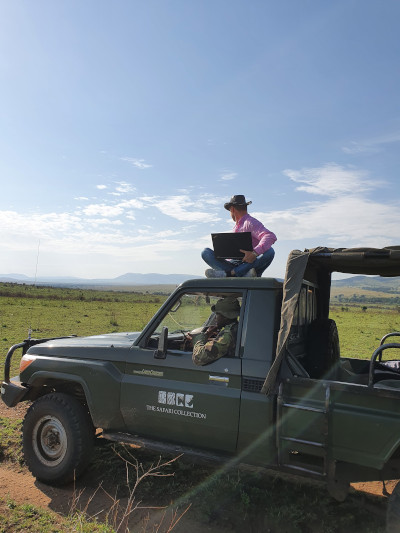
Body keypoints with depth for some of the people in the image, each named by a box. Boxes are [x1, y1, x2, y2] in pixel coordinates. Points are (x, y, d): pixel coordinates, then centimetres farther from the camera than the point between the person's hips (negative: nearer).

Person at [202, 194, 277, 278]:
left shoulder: (251, 223, 0)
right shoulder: (236, 227, 24)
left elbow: (271, 237, -19)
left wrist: (254, 253, -32)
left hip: (249, 264, -6)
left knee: (269, 251, -31)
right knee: (206, 252, -9)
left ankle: (229, 273, -38)